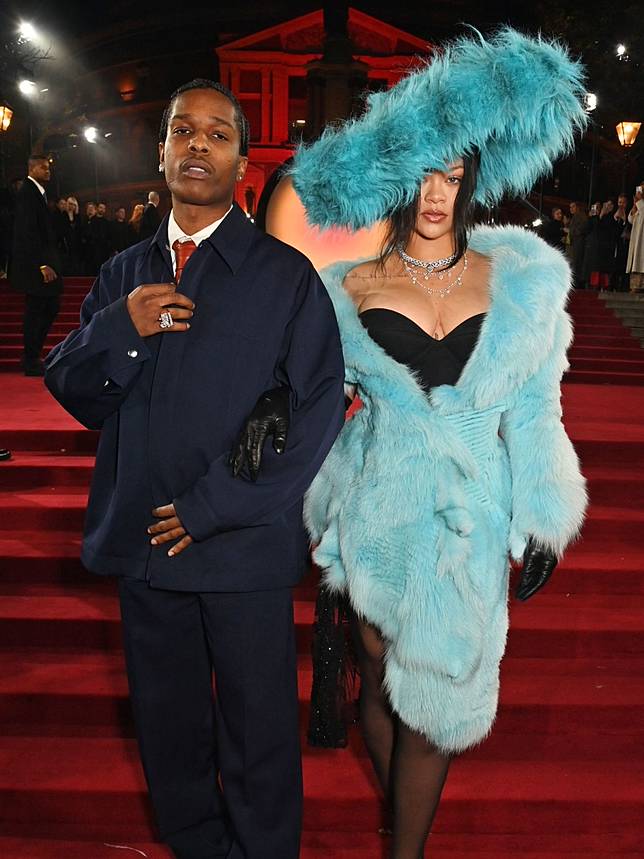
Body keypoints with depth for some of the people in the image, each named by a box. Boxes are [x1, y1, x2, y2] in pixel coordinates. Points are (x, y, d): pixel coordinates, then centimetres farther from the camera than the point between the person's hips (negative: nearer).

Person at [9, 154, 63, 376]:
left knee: (51, 307, 11)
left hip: (44, 261, 9)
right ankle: (31, 362, 6)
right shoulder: (27, 193, -13)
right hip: (33, 265, -9)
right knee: (35, 311, -3)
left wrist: (50, 262, 12)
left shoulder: (38, 192, 16)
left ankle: (33, 355, 20)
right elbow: (28, 232, -19)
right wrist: (42, 264, -21)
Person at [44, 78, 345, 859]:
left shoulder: (287, 276, -3)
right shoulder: (122, 274, 10)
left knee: (258, 734, 9)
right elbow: (74, 395, 7)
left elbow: (319, 406, -10)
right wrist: (119, 329, -13)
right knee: (168, 728, 19)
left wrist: (217, 505, -14)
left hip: (244, 547, -4)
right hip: (144, 540, 4)